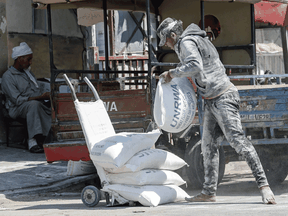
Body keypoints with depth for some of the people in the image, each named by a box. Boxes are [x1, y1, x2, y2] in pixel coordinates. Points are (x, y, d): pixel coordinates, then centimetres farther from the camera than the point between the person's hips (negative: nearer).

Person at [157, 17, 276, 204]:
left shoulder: (187, 42, -10)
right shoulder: (199, 40, 20)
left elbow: (194, 66, -27)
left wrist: (172, 73, -16)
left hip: (222, 98, -11)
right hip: (212, 101, 11)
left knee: (238, 141, -14)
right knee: (209, 145, 9)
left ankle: (263, 185, -16)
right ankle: (209, 192, 12)